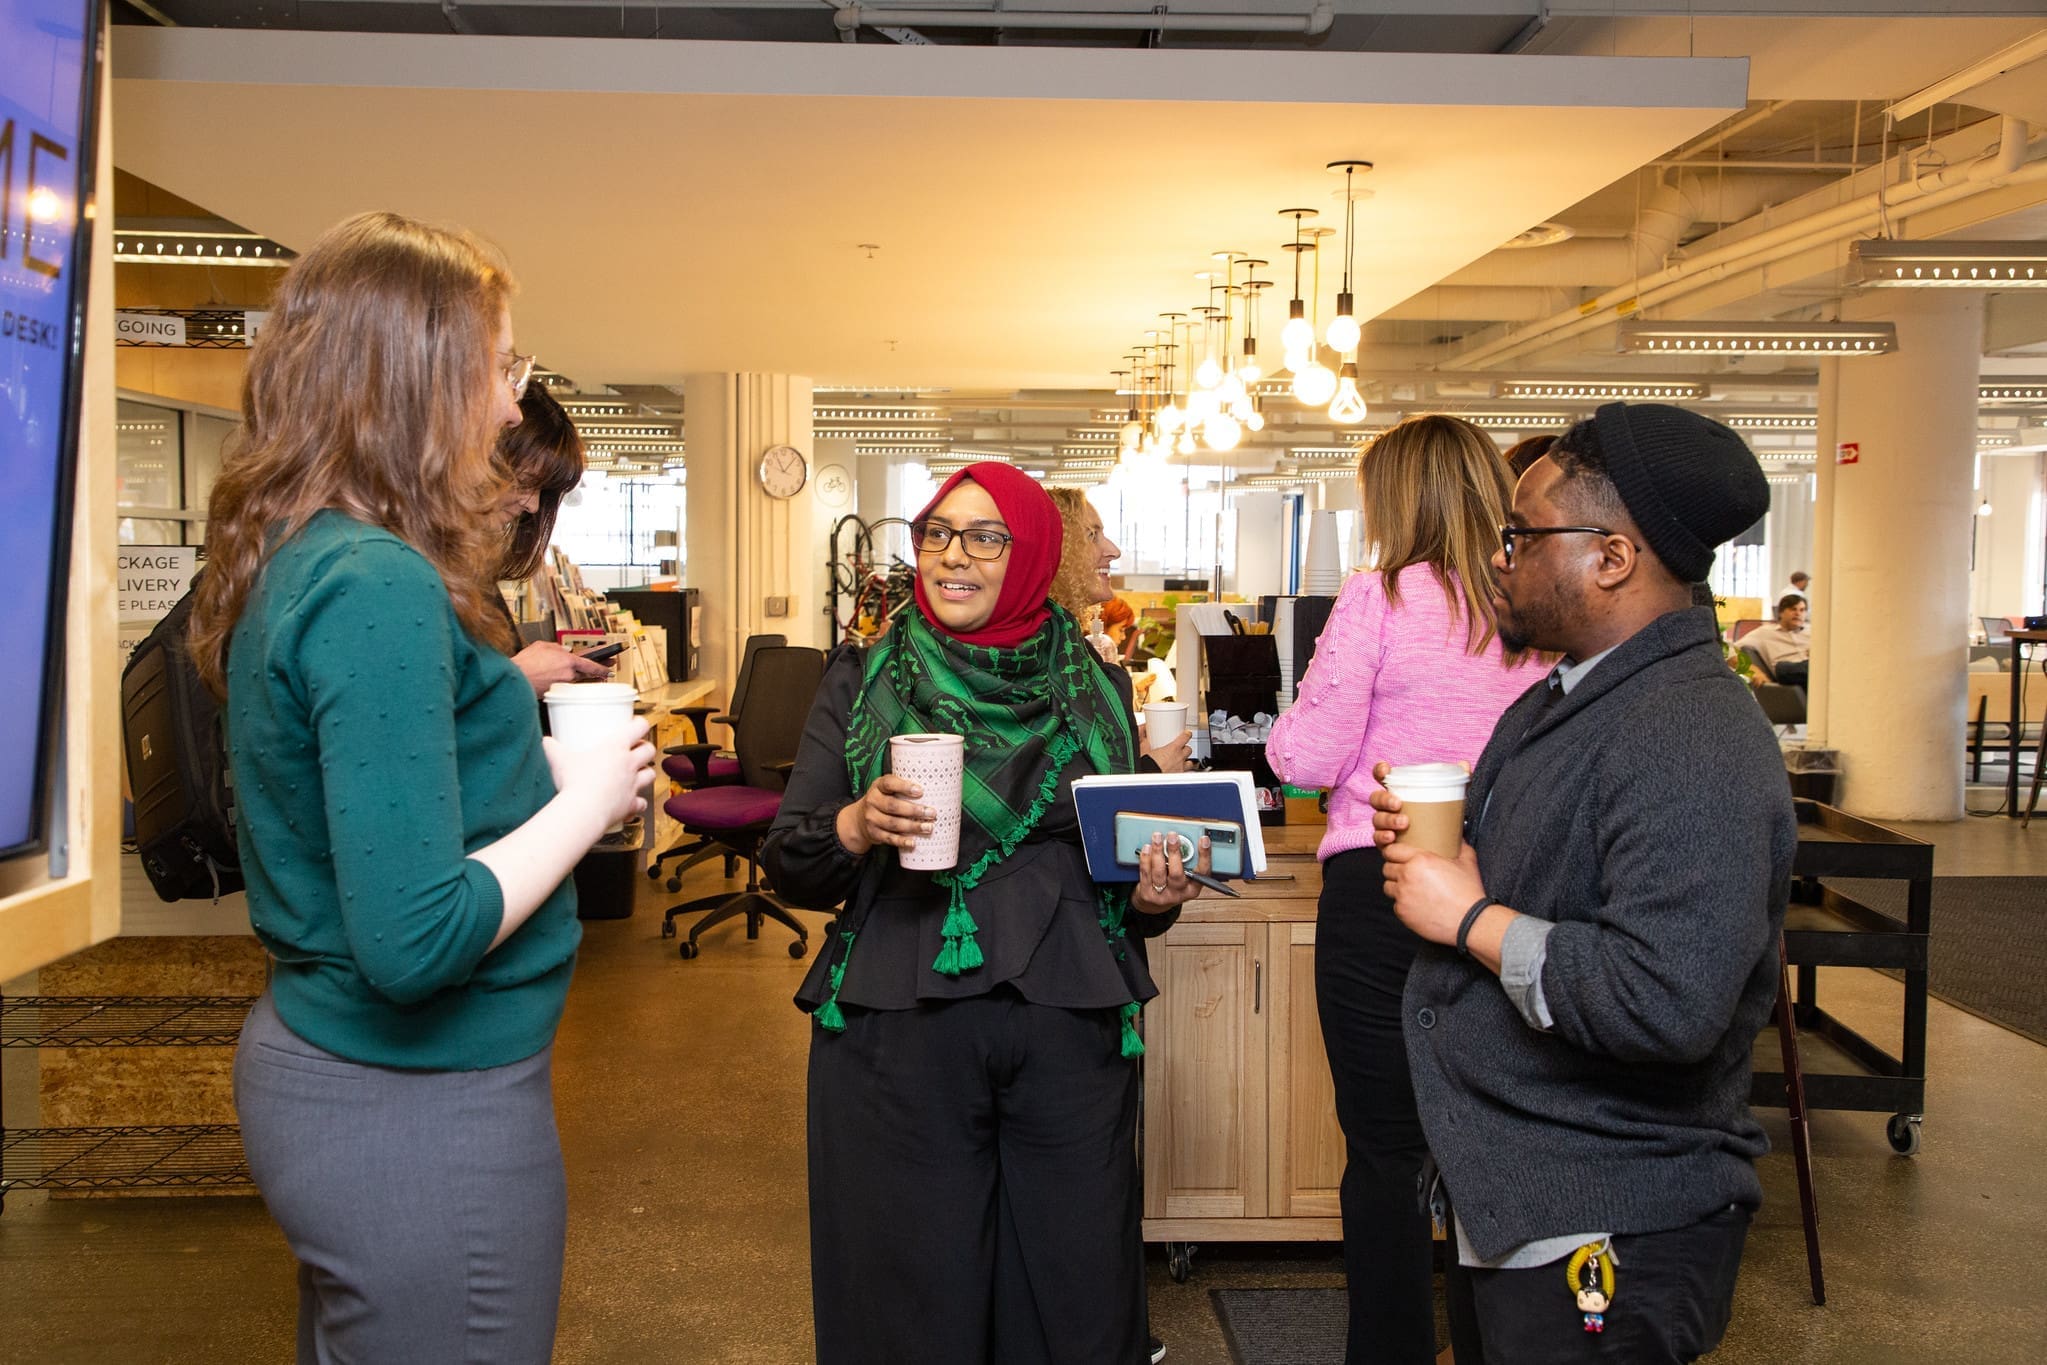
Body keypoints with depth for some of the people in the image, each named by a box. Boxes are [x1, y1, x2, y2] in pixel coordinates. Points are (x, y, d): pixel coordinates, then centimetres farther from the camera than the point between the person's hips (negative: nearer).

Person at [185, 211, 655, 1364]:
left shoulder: (290, 561, 6)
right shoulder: (381, 586, -23)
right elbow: (414, 939, -27)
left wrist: (505, 690, 8)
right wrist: (586, 800, -15)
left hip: (318, 1063, 10)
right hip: (418, 1106, -10)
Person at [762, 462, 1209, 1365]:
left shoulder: (1094, 688, 8)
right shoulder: (863, 683, 5)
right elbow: (787, 867, 2)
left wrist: (1151, 898, -5)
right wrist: (856, 827, -18)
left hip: (1070, 1032, 1)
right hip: (897, 1032, -1)